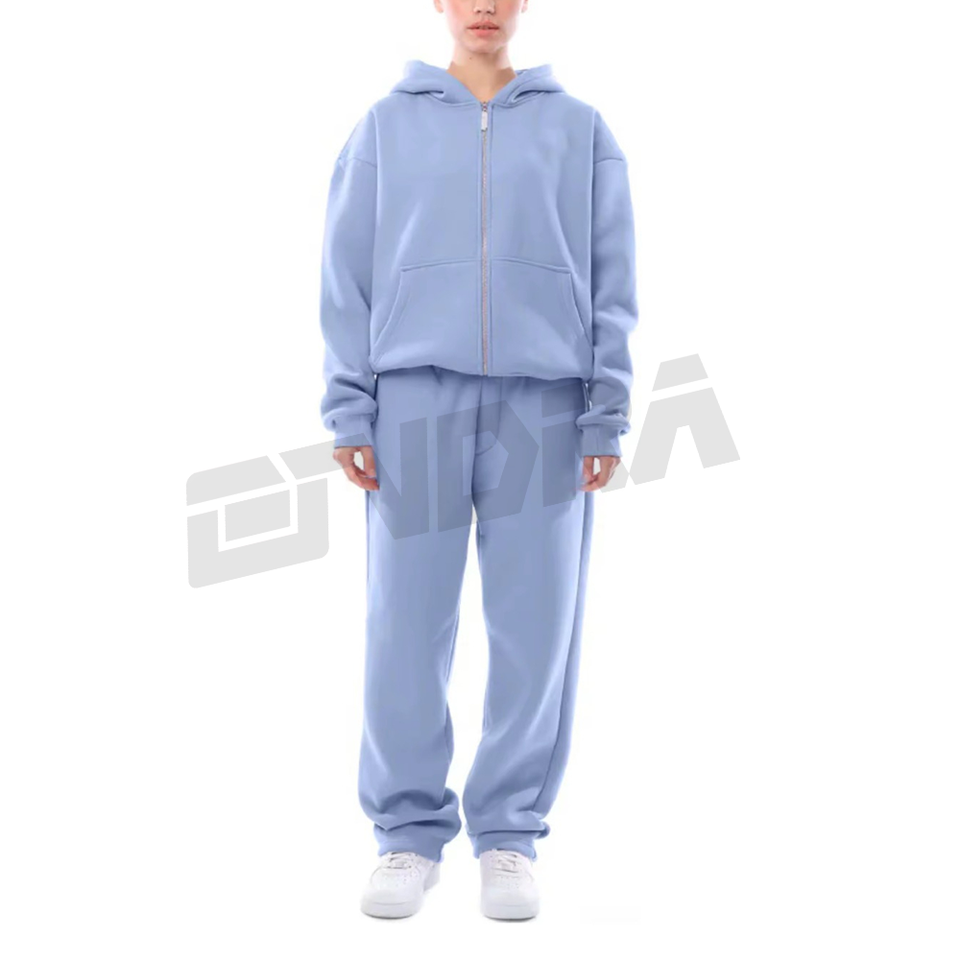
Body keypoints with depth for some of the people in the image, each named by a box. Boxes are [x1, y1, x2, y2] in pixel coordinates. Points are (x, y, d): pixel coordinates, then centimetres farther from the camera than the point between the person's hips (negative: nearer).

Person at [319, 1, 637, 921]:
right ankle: (410, 830, 12)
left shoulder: (580, 131, 11)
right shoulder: (386, 126, 11)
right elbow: (347, 275, 7)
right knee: (407, 628, -1)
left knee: (535, 631, 1)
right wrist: (349, 411, -1)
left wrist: (606, 416, 0)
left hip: (543, 406, 0)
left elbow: (611, 285, 8)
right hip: (416, 402, 0)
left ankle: (510, 834, 13)